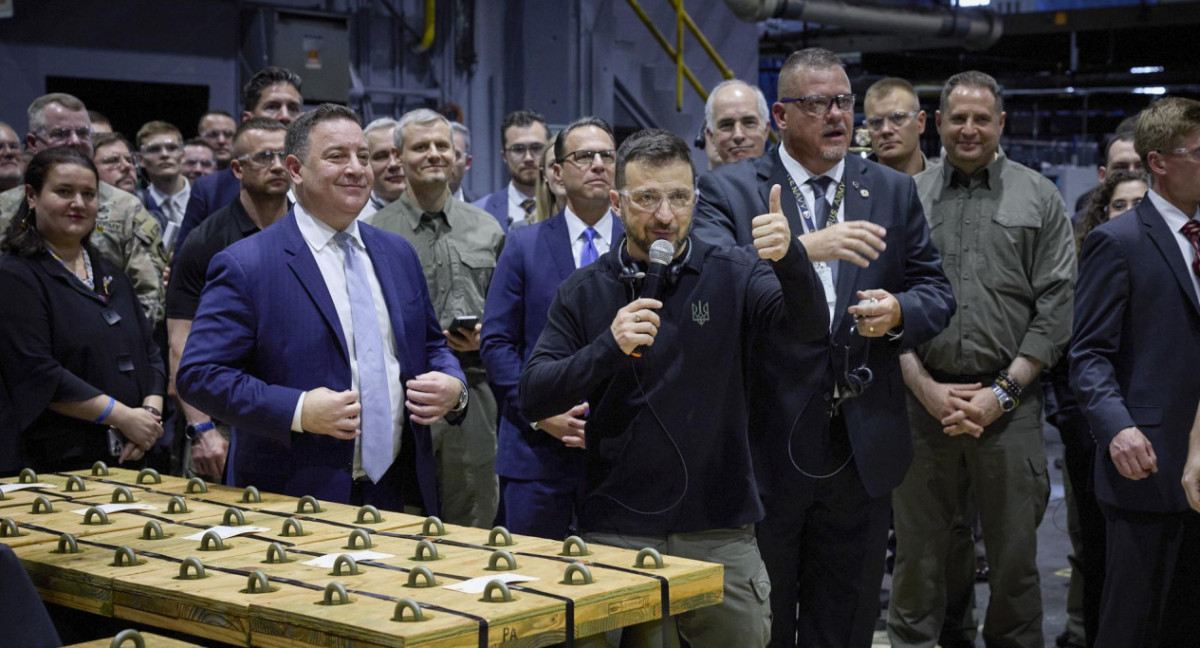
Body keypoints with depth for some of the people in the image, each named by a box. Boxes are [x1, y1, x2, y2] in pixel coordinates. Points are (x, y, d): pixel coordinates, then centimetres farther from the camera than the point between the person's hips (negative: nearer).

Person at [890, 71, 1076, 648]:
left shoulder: (1039, 198, 6)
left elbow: (1056, 307, 1)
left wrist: (1002, 393, -7)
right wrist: (927, 387, -5)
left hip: (1009, 400, 0)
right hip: (922, 397, 1)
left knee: (1014, 552, 5)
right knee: (917, 549, 7)